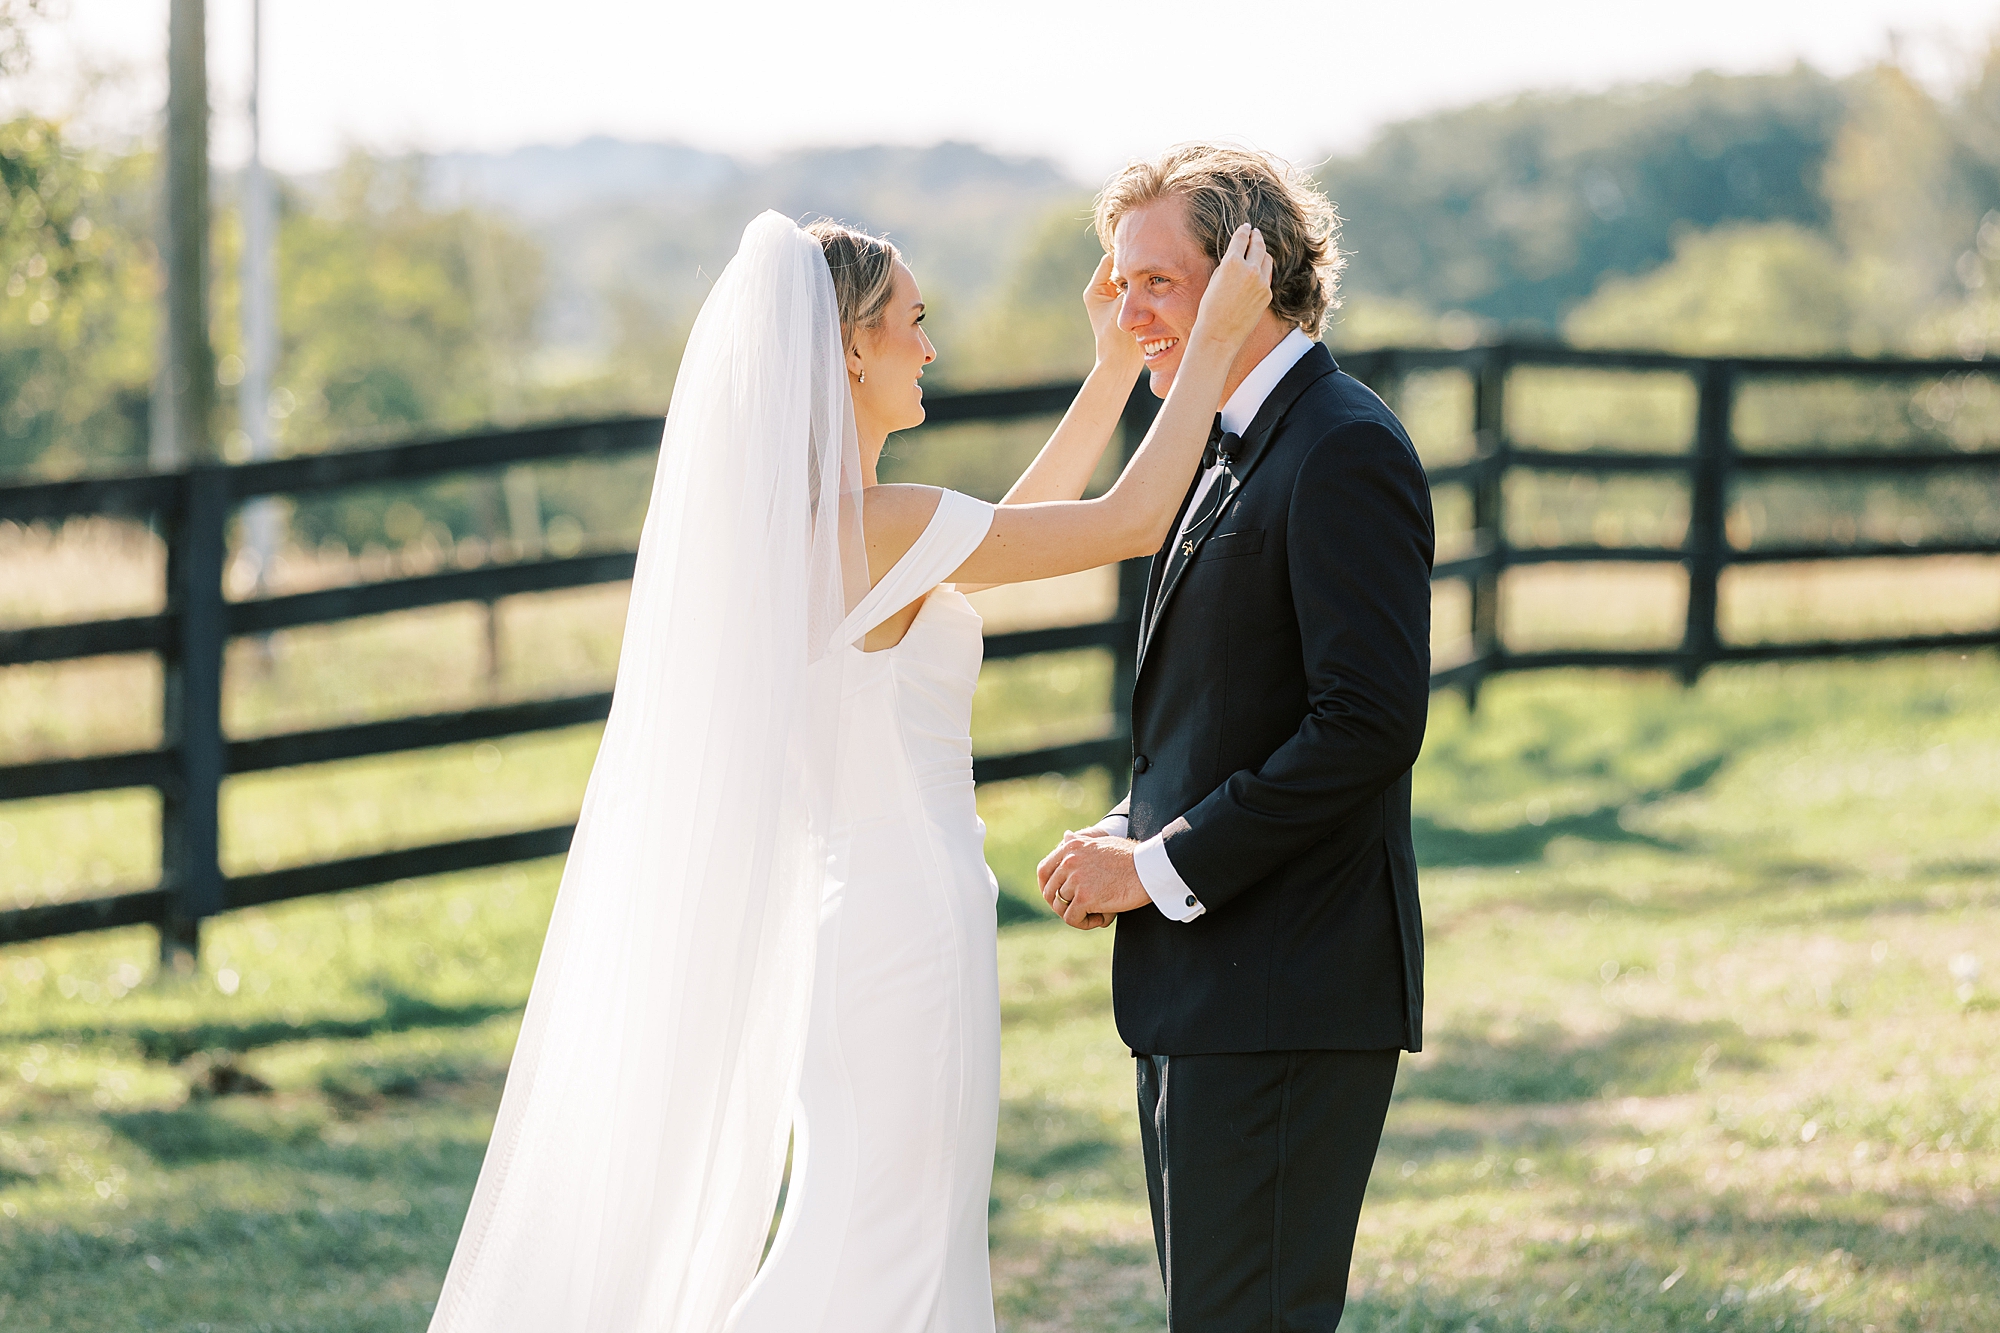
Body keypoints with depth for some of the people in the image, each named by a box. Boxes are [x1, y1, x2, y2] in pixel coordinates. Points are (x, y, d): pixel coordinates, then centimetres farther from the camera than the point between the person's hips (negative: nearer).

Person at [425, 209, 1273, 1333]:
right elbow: (1133, 522, -12)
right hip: (907, 924, -9)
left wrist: (1117, 369, 21)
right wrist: (1213, 341, -4)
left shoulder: (791, 517, 8)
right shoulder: (881, 526, -19)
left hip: (844, 915, 9)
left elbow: (1012, 533, 20)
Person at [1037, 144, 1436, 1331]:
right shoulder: (1236, 458, 18)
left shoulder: (1344, 451, -13)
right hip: (1207, 999, 10)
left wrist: (1164, 869, -17)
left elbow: (1371, 722, -21)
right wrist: (1129, 837, 5)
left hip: (1282, 998, -10)